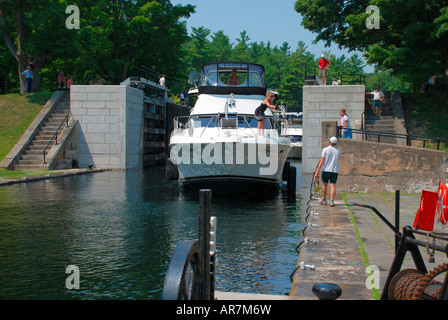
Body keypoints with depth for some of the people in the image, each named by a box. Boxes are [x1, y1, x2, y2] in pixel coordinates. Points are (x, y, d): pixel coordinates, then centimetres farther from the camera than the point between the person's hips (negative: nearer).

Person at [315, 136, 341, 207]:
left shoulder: (325, 150, -5)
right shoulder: (338, 151, 6)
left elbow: (322, 161, -12)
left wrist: (317, 171, -12)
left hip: (326, 170, -2)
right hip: (335, 170, 2)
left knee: (324, 184, 14)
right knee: (333, 186, -2)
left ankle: (324, 200, 23)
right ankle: (331, 201, -13)